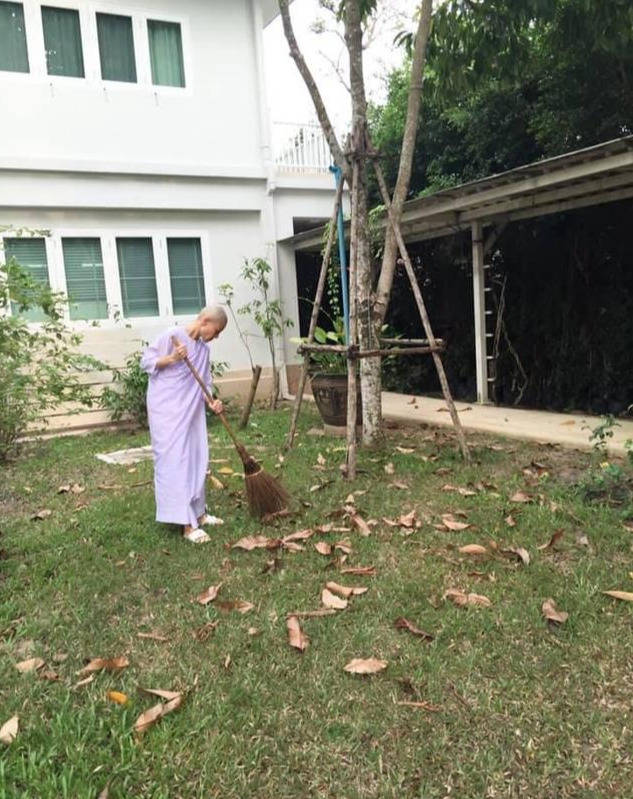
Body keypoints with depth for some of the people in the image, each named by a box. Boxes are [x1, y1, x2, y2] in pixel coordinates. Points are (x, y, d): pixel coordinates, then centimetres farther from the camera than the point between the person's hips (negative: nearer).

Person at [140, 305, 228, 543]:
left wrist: (211, 403, -8)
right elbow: (146, 362, -9)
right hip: (167, 411, -8)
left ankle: (198, 512, 26)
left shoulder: (203, 349, 10)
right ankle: (187, 524, -6)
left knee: (196, 461, 13)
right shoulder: (172, 336, -11)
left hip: (192, 413, 8)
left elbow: (204, 383, 10)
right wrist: (171, 358, -23)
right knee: (175, 463, -7)